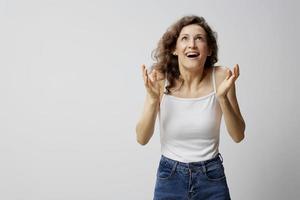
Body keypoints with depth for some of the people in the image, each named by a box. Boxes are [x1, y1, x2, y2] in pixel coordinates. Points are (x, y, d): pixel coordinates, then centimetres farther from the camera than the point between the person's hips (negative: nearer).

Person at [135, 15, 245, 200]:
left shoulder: (221, 77, -12)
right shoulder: (161, 79, -12)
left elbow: (238, 136, -9)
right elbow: (142, 139, -11)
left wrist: (222, 97, -23)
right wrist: (154, 99, -25)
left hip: (212, 178, 0)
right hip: (170, 177, 0)